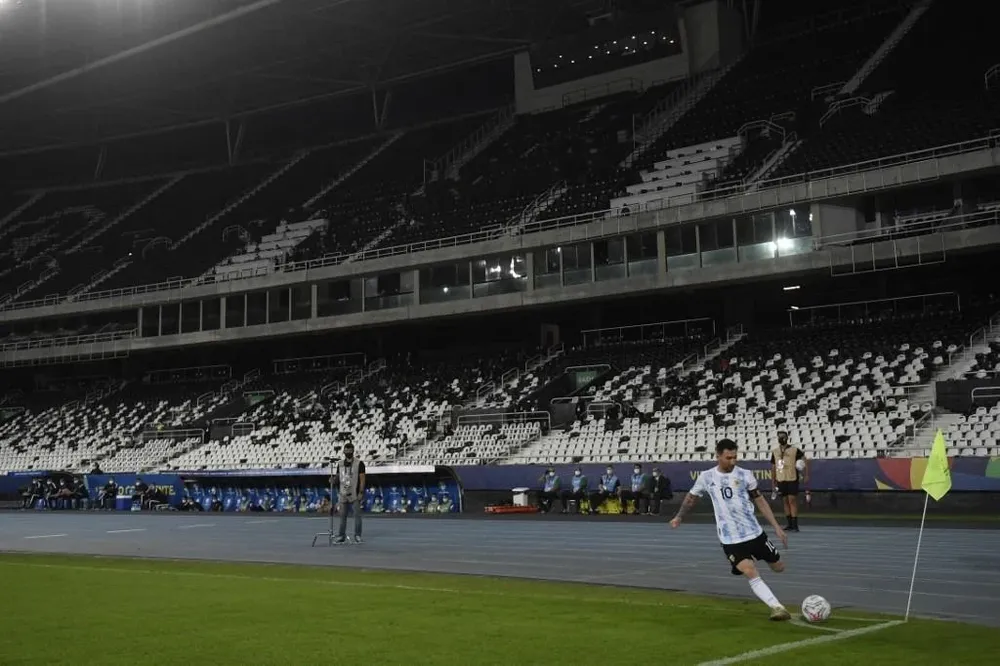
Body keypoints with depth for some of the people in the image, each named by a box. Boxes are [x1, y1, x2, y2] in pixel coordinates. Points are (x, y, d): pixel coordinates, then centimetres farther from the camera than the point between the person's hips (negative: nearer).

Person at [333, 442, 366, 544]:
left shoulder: (359, 463, -3)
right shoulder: (340, 464, 10)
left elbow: (362, 479, -6)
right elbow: (336, 480, 15)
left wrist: (361, 493, -13)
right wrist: (334, 479, -9)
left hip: (355, 494, -4)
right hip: (343, 494, 4)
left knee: (357, 515, -3)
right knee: (342, 516, 6)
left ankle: (357, 536, 3)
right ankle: (341, 537, 12)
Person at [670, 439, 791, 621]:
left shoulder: (745, 475, -2)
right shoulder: (706, 477, -2)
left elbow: (760, 501, 6)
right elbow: (691, 497, 17)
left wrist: (776, 527, 2)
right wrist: (679, 517, 12)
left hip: (755, 531, 3)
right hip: (730, 539, -2)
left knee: (778, 567, 12)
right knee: (751, 573, -21)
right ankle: (777, 607, -20)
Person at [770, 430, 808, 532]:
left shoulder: (795, 450, -3)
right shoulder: (775, 452, 10)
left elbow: (805, 461, -1)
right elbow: (773, 467, 16)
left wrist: (806, 475, -8)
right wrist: (773, 481, 15)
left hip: (792, 479, -5)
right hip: (780, 480, 5)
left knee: (792, 500, -8)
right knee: (785, 501, 8)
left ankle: (795, 525, -7)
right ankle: (789, 524, 15)